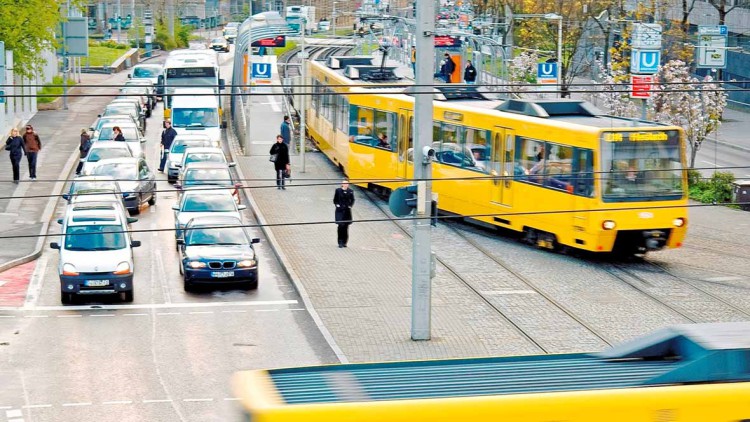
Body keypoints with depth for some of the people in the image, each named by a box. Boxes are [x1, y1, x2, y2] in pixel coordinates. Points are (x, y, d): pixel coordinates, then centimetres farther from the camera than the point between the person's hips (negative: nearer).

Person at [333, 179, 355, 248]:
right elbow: (335, 200, 7)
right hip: (340, 211, -2)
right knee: (341, 225, -11)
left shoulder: (350, 191, 2)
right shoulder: (338, 190, -2)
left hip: (347, 211, 2)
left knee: (346, 226, 5)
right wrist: (337, 205, -5)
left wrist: (350, 205, 1)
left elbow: (352, 200, 15)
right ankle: (340, 242, -7)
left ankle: (344, 242, 15)